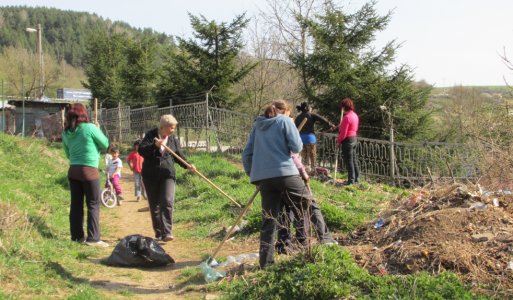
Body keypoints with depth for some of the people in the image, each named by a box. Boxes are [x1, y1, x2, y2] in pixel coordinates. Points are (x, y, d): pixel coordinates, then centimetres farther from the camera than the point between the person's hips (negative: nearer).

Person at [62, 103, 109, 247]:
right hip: (89, 171, -6)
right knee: (93, 205, 0)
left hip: (73, 170, 6)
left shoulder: (66, 133, 6)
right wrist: (98, 131, 13)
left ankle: (77, 236, 15)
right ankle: (93, 238, -2)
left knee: (76, 204, 10)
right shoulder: (90, 128, -12)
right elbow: (105, 144, -1)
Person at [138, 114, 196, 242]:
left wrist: (187, 165, -9)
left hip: (167, 175, 1)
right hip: (150, 176, -1)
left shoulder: (173, 139, 7)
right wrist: (155, 145, -26)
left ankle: (167, 232, -16)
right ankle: (158, 233, 17)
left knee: (167, 202, -16)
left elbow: (178, 155, 8)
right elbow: (141, 150, -10)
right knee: (154, 206, 6)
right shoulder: (151, 135, -2)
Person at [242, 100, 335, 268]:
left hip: (262, 177, 5)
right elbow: (297, 147, -4)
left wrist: (251, 174, 23)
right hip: (285, 173, -5)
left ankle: (266, 260, 7)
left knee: (269, 219, 9)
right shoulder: (285, 121, 4)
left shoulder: (257, 125, 18)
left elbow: (247, 154, 16)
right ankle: (324, 239, 13)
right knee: (308, 204, 14)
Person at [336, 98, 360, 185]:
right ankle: (356, 178, 23)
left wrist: (338, 141, -7)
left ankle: (351, 180, 3)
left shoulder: (347, 117, -20)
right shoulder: (355, 115, 8)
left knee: (348, 161, -1)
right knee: (354, 160, 16)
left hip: (348, 140, -9)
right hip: (354, 138, 9)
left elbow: (343, 133, -20)